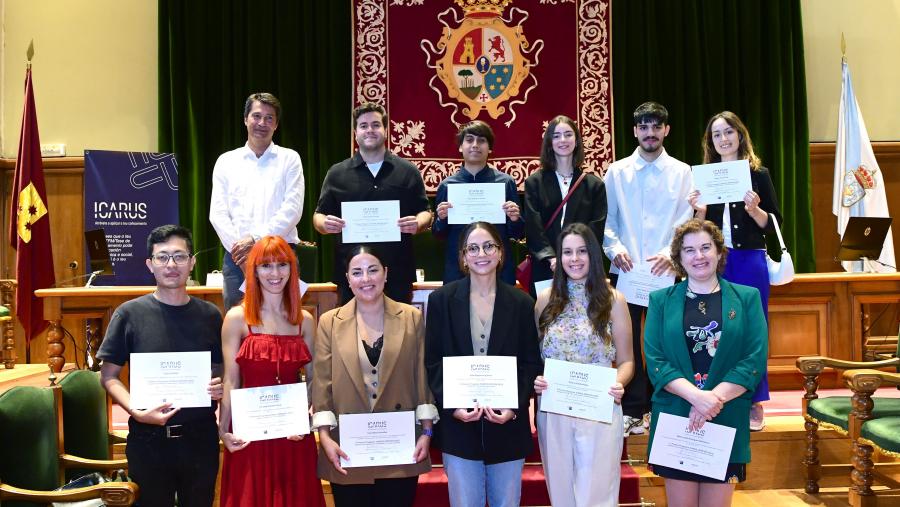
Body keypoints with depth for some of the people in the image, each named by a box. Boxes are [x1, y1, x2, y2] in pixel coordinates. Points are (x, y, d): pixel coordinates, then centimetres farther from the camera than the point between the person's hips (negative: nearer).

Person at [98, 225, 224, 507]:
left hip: (201, 438, 2)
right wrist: (136, 411, -16)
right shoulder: (130, 313, -3)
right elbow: (108, 376, -1)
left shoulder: (210, 315, 3)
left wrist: (221, 387, -10)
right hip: (149, 438, -1)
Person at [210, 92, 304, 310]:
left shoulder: (289, 159, 9)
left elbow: (292, 209, -3)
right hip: (236, 256, 2)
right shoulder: (226, 161, 13)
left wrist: (256, 238, -12)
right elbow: (217, 213, 6)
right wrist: (238, 249, -8)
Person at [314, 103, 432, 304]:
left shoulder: (408, 171, 7)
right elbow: (319, 216, 9)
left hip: (398, 272, 0)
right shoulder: (337, 173, 8)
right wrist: (325, 224, -13)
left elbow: (425, 212, 9)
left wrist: (418, 224, -14)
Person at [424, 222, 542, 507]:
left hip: (508, 426, 1)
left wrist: (515, 407, -11)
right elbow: (433, 362, 0)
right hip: (458, 426, -1)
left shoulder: (521, 303, 2)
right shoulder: (442, 300, 0)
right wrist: (452, 406, -13)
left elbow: (531, 363, 3)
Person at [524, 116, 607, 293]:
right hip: (545, 268, 0)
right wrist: (552, 258, -14)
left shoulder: (594, 185, 9)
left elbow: (596, 228, 2)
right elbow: (533, 227, -1)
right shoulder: (534, 182, 7)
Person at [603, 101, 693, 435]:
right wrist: (614, 248, -11)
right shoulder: (617, 171, 7)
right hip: (625, 270, 0)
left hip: (666, 270, 0)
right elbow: (607, 218, 6)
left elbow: (687, 221, 0)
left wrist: (670, 253, -14)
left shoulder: (681, 172, 5)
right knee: (627, 341, 2)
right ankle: (633, 410, 12)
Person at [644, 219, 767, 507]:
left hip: (727, 421, 0)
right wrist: (696, 396, -18)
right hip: (674, 419, 0)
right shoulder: (661, 300, 6)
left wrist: (713, 399, -15)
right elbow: (654, 361, -3)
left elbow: (756, 360, -4)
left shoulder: (747, 298, 5)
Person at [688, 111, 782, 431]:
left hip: (749, 260, -2)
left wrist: (754, 210, -15)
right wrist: (700, 211, -9)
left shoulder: (758, 174, 3)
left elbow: (773, 224, 2)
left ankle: (753, 403, 15)